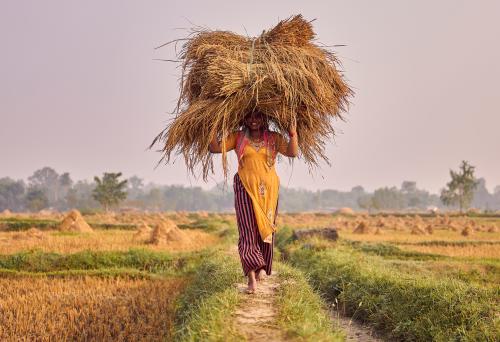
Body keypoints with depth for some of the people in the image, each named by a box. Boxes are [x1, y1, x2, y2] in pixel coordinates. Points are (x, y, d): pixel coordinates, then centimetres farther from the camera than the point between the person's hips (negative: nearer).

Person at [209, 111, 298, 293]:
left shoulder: (274, 138, 8)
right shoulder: (238, 137, 7)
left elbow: (292, 152, -5)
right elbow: (215, 148, 2)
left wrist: (293, 134, -19)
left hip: (268, 190, 2)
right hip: (245, 189, -2)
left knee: (265, 230, 8)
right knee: (247, 231, -11)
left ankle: (261, 268, 27)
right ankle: (252, 276, -18)